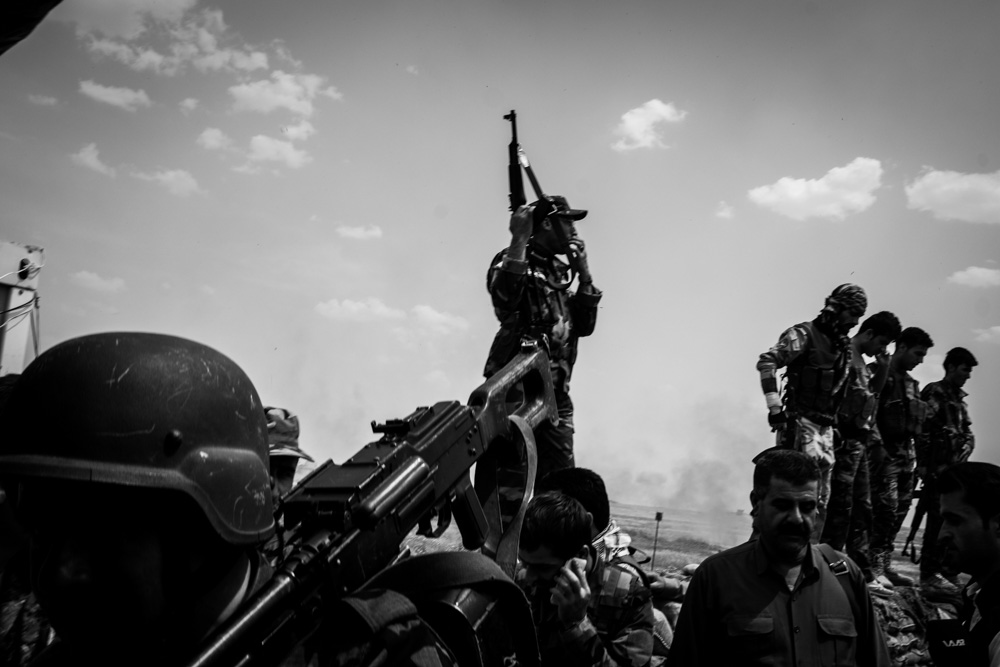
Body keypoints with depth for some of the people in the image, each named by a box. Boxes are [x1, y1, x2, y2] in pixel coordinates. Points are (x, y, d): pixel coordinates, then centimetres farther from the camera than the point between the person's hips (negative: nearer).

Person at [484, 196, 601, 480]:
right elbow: (504, 297, -24)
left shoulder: (559, 272, 20)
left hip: (557, 394, 7)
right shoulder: (514, 261, -1)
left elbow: (584, 326, 15)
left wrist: (584, 274, 8)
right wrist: (519, 239, -22)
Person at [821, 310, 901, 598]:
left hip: (859, 441, 10)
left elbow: (872, 394, 25)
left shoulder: (861, 361, 19)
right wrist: (838, 435, -21)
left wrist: (883, 369, 11)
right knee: (841, 507, -7)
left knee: (862, 509, 12)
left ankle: (863, 574, 19)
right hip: (845, 439, -10)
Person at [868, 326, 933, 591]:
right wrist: (877, 445, -20)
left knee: (900, 509, 8)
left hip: (906, 453, 8)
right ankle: (874, 565, -5)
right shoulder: (876, 374, -6)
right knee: (886, 507, -12)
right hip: (884, 452, -8)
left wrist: (912, 451, 14)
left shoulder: (910, 383, 19)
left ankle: (885, 564, 16)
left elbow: (914, 420, 21)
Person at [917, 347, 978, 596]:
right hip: (938, 468, -8)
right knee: (939, 518, -9)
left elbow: (967, 431, 21)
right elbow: (922, 431, -13)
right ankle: (930, 574, -4)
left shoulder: (959, 398, 18)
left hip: (956, 469, 8)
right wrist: (924, 465, -16)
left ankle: (948, 570, 21)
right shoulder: (933, 393, -7)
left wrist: (966, 448, 0)